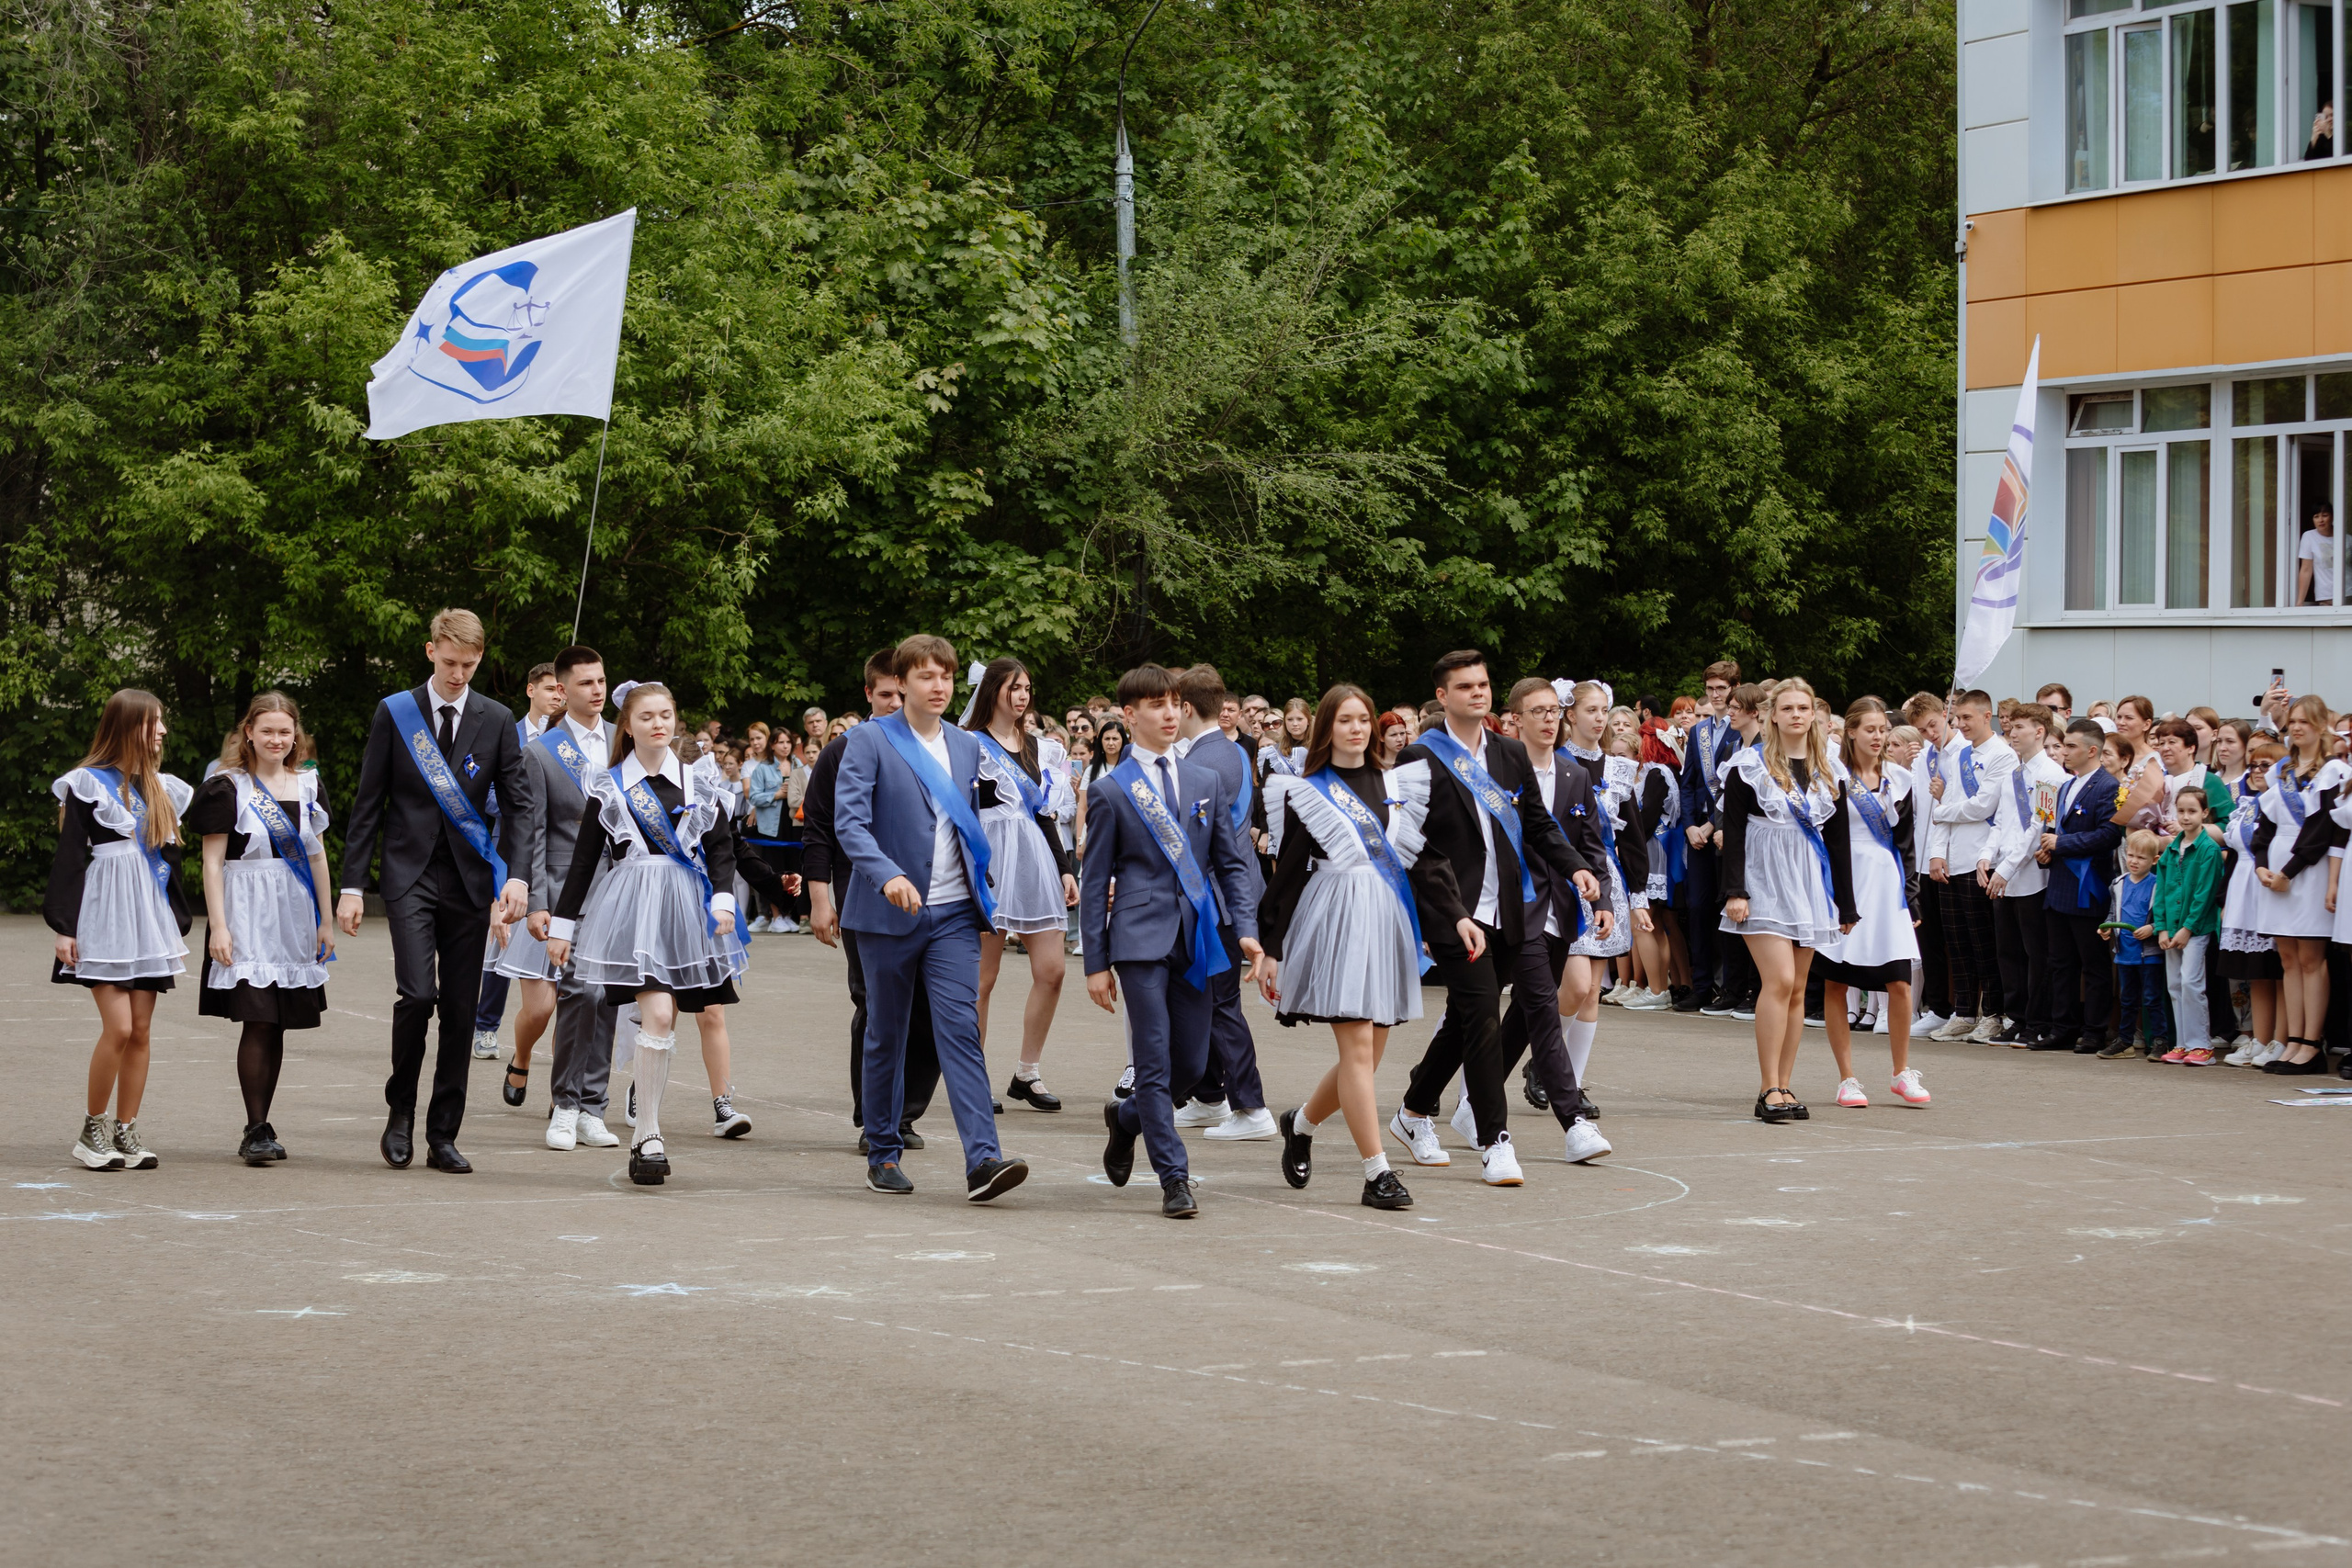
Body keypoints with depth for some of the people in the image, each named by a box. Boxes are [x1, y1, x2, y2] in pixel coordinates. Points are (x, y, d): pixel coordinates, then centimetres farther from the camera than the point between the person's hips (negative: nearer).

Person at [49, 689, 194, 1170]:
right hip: (104, 918, -6)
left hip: (148, 921, 6)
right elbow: (68, 857, -5)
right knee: (118, 1028, -13)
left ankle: (125, 1132, 8)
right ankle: (92, 1132, -1)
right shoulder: (87, 784, -3)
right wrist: (64, 927, -10)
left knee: (141, 1031, 2)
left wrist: (178, 928, 18)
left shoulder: (160, 788, 16)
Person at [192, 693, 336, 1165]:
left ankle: (259, 1126, 13)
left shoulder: (306, 786, 13)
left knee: (277, 1024, 6)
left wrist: (327, 921, 14)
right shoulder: (228, 788, -2)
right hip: (247, 916, -5)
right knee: (257, 1020, -12)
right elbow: (213, 862, -5)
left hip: (295, 915, 5)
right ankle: (256, 1130, -10)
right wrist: (217, 926, -12)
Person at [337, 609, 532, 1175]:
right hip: (410, 874, -2)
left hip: (469, 878, 2)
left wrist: (516, 874, -10)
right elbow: (368, 804, 3)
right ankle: (400, 1110, 3)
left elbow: (518, 803, 5)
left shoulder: (496, 720, 6)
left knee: (460, 1011, 3)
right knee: (417, 994, -18)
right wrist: (352, 884, -2)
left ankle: (442, 1136, 11)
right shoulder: (394, 713, 2)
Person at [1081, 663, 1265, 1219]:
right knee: (1155, 1063, -7)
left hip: (1197, 939, 4)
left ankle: (1127, 1117, 36)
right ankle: (1174, 1179, -1)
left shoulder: (1207, 782, 13)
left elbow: (1233, 862, 14)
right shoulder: (1111, 791, 2)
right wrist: (1096, 963, -1)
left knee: (1191, 1065, 7)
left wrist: (1246, 929, -1)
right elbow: (1095, 882, 3)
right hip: (1141, 938, -4)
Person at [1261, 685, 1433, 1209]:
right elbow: (1287, 873, 0)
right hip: (1336, 923, -6)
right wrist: (1271, 950, -4)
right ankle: (1378, 1174, -11)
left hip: (1387, 922, 6)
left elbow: (1413, 856, 19)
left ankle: (1302, 1122, 31)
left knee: (1369, 1051, 6)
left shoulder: (1390, 785, 15)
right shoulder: (1306, 792, 0)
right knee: (1358, 1046, -11)